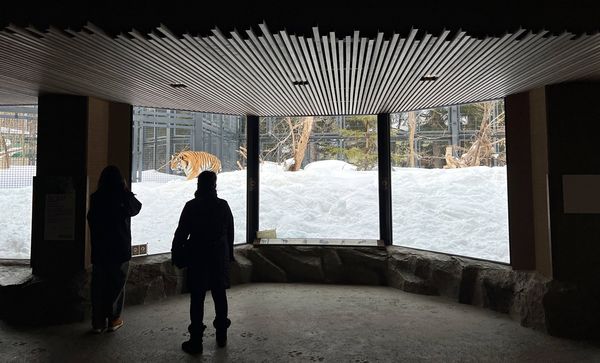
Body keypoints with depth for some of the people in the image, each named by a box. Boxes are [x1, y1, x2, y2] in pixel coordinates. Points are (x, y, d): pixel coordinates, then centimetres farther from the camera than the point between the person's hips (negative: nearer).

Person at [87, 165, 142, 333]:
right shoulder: (123, 197, -12)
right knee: (117, 284, 9)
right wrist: (126, 190, 7)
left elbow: (91, 220, 8)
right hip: (120, 250, -2)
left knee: (99, 285, 11)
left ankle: (98, 321, 16)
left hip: (99, 250, 3)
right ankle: (113, 319, 15)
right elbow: (137, 207, 8)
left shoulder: (95, 198, -4)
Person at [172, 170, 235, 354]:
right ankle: (221, 335, 25)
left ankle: (196, 341, 8)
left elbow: (181, 232, -8)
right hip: (220, 257, 3)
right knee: (220, 295, 14)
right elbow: (230, 233, 3)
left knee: (197, 298, 4)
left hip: (197, 258, -3)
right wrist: (229, 254, 12)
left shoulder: (191, 206, -9)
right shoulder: (223, 205, -2)